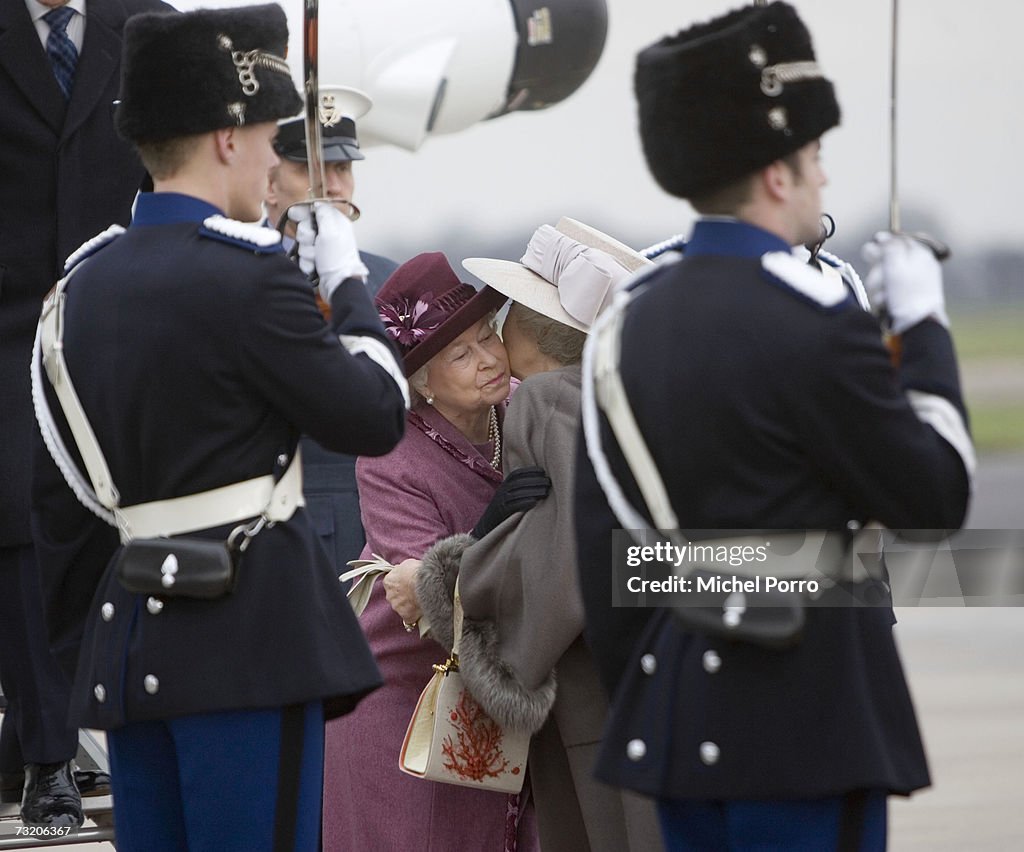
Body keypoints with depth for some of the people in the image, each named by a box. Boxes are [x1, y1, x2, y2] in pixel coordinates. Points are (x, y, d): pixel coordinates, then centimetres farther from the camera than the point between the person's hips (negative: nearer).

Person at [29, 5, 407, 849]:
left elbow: (54, 489, 15)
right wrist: (347, 277, 8)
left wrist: (66, 609, 25)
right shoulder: (247, 276, -13)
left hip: (131, 624, 8)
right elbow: (378, 417, -5)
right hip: (249, 628, -8)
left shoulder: (86, 281, 10)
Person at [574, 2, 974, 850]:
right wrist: (925, 326, 6)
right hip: (806, 731, -8)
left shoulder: (632, 324, 8)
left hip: (681, 728, 8)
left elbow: (602, 542, 10)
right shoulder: (816, 327, -15)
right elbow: (937, 500, -5)